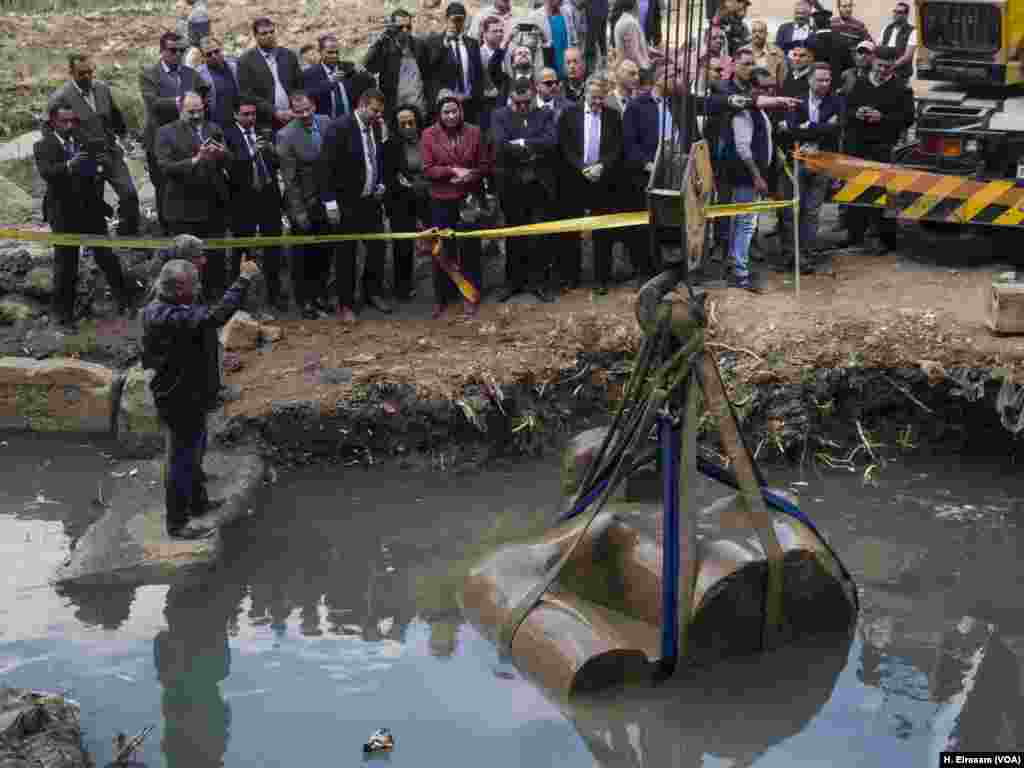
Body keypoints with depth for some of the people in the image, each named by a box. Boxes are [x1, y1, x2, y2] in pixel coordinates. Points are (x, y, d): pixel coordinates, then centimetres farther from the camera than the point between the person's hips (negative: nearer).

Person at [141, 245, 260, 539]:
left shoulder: (163, 308, 1)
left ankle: (197, 502, 46)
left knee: (194, 451, 27)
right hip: (180, 401, -11)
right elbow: (216, 316, -42)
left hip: (187, 396, 11)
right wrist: (244, 279, -37)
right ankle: (177, 523, 16)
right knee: (182, 460, 3)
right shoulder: (171, 318, -32)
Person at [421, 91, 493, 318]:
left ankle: (470, 296, 15)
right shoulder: (429, 135, -2)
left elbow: (485, 165, 4)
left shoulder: (474, 132, 1)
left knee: (470, 248, 4)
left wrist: (471, 175, -16)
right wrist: (452, 171, -19)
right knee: (443, 250, 6)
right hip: (441, 202, 0)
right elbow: (428, 169, -6)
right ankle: (442, 297, 18)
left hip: (470, 199, 0)